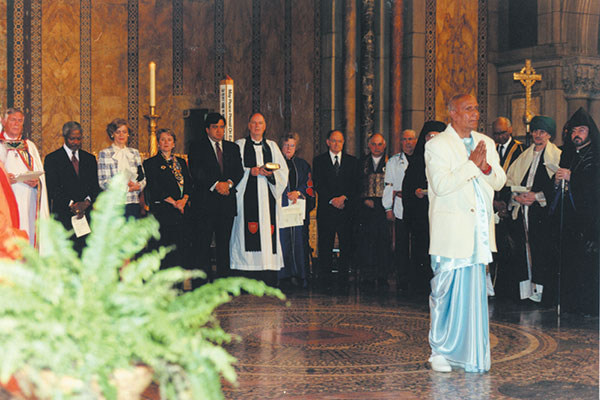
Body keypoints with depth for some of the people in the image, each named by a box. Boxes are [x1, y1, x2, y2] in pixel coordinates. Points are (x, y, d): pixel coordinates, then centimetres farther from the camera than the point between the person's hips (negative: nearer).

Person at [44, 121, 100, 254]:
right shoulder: (52, 159, 5)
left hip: (87, 212, 3)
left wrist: (87, 201, -8)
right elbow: (52, 188, -3)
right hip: (64, 215, -3)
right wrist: (71, 205, -14)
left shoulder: (90, 158, 17)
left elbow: (96, 186, 11)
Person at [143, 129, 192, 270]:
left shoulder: (181, 162, 20)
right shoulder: (151, 163, 4)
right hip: (163, 210, -5)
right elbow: (155, 188, -5)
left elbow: (188, 183, 14)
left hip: (182, 209, 5)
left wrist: (184, 199, -6)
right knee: (166, 247, -9)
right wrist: (174, 202, -12)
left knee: (182, 247, 0)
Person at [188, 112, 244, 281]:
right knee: (203, 245, -4)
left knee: (224, 244, 4)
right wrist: (216, 184, -16)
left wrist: (229, 183, -11)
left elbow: (239, 170, 8)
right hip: (205, 202, -3)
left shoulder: (232, 148, 17)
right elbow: (196, 172, -7)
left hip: (227, 202, 4)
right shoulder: (197, 147, 5)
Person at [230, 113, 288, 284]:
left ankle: (269, 281, -4)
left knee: (268, 230, -5)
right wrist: (251, 171, -12)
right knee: (250, 232, -11)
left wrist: (270, 173, -7)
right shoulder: (239, 146, 10)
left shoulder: (272, 146, 18)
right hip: (247, 197, -3)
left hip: (268, 195, 3)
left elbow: (283, 170, 12)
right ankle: (248, 281, -10)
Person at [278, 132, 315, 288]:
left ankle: (299, 275, 3)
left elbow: (309, 185, 8)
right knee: (283, 241, -7)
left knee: (299, 241, -2)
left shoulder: (303, 165, 16)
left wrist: (298, 192, -10)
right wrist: (287, 194, -9)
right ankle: (284, 276, -3)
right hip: (281, 208, -2)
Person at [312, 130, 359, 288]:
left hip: (347, 208, 1)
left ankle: (344, 278, 4)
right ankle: (325, 278, 4)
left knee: (347, 244, -1)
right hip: (326, 209, -1)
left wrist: (344, 197, -10)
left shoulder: (352, 161, 13)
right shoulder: (319, 160, 10)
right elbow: (318, 185, 1)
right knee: (325, 245, -1)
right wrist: (332, 200, -10)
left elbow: (355, 185, 5)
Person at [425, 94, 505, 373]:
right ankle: (440, 352, 10)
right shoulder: (437, 145, -4)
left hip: (479, 230, 5)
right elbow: (440, 185, -15)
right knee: (446, 291, -1)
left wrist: (486, 167, -8)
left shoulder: (486, 143, 16)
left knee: (475, 291, 6)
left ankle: (470, 353, 15)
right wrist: (471, 164, -14)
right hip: (450, 230, -5)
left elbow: (499, 182, 12)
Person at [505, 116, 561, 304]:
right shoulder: (523, 156, 18)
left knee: (542, 252, -7)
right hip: (522, 211, 5)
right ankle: (524, 291, 7)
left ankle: (541, 292, -1)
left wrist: (537, 196, -13)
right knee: (522, 251, 2)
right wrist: (516, 196, -1)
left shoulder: (557, 156, 2)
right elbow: (508, 181, 17)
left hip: (542, 213, -5)